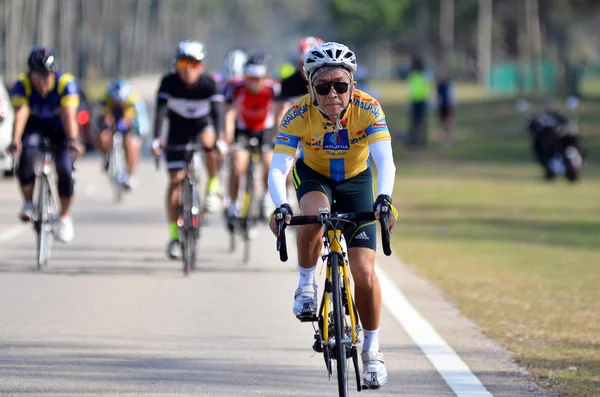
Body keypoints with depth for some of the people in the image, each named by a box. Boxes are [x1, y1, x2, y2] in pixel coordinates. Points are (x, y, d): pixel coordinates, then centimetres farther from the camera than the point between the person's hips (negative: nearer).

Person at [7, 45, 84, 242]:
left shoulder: (65, 83, -27)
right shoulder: (22, 84, -25)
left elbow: (69, 115, -38)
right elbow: (20, 113, -37)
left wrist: (73, 140, -54)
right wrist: (15, 140, -54)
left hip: (59, 128, 0)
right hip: (35, 125, 0)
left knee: (65, 169, -19)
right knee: (27, 153, -31)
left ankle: (64, 216, 4)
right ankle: (28, 202, -12)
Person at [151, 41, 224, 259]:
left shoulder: (209, 83, -23)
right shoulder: (169, 82, -23)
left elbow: (217, 112, -31)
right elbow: (160, 110, -31)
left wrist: (219, 139, -46)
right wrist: (156, 139, -44)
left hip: (202, 124, -1)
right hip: (178, 130, 1)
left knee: (208, 141, -37)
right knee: (176, 180, -7)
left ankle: (213, 187, -15)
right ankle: (174, 236, -1)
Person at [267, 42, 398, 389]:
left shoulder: (368, 109, -29)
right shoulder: (298, 116, -29)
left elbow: (385, 161, -38)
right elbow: (278, 170, -34)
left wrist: (384, 198, -57)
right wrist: (280, 206, -52)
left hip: (356, 179, 0)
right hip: (314, 176, 0)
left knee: (365, 272, -11)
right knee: (315, 215, -38)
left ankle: (372, 350, 9)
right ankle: (307, 285, -11)